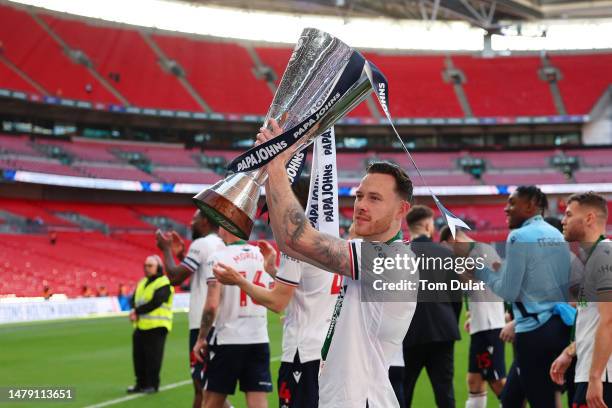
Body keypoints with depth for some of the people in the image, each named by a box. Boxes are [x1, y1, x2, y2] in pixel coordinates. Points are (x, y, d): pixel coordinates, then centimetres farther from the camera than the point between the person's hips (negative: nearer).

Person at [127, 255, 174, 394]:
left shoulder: (164, 284, -9)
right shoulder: (142, 283, 18)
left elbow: (154, 303, -18)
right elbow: (134, 299, 13)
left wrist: (137, 311, -11)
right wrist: (135, 311, -9)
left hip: (156, 326, -8)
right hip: (141, 326, 8)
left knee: (153, 356, -5)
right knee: (138, 355, 9)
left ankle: (152, 384, 3)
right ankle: (141, 383, 19)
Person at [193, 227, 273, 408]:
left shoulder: (218, 258, -9)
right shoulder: (263, 256, 8)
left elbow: (212, 305, -15)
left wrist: (201, 338, -5)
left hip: (227, 340, -4)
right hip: (260, 339, 4)